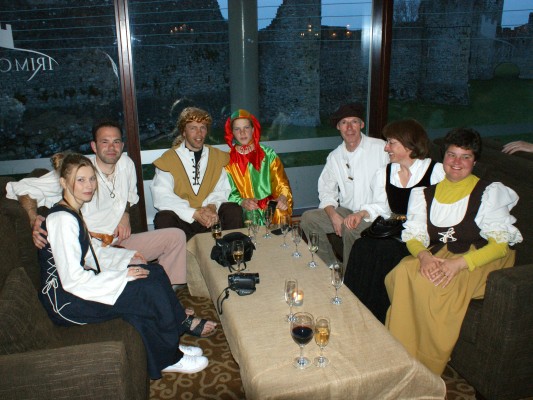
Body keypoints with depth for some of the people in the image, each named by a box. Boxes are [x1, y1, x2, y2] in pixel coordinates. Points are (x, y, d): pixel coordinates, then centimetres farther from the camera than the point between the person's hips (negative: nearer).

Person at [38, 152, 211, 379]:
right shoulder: (62, 220, -23)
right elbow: (73, 280, -27)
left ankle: (170, 346, 4)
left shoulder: (73, 211, 8)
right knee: (151, 290, -17)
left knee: (155, 273, -4)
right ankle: (169, 358, 3)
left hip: (78, 284, 10)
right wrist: (123, 276, -21)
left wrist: (127, 257, 4)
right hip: (65, 302, -9)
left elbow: (91, 251, 18)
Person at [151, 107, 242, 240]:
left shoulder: (218, 157, 12)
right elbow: (162, 196, -12)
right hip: (182, 218, -2)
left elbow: (222, 190, 5)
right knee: (163, 219, -33)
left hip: (210, 218, 2)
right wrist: (194, 213, -23)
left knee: (234, 211, -25)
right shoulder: (168, 159, 0)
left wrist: (212, 206, -19)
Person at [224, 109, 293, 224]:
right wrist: (241, 202, -20)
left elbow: (281, 183, 3)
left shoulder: (268, 155, 8)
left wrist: (282, 197, -20)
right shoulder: (228, 160, 7)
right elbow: (228, 192, 1)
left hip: (271, 207, 1)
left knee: (280, 214, -27)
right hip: (244, 211, -1)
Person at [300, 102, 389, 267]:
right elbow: (326, 190, 9)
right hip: (346, 212, 5)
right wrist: (333, 215, -11)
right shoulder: (334, 156, 9)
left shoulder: (380, 148, -5)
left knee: (351, 229, -34)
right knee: (308, 218, -13)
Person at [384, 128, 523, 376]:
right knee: (402, 273, -27)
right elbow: (413, 236, 5)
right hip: (437, 257, 4)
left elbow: (500, 244, -10)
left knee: (428, 284, -32)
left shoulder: (489, 193, -1)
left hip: (479, 262, -4)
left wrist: (458, 263, -26)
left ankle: (426, 369, -14)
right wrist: (424, 255, -20)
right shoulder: (425, 194, 11)